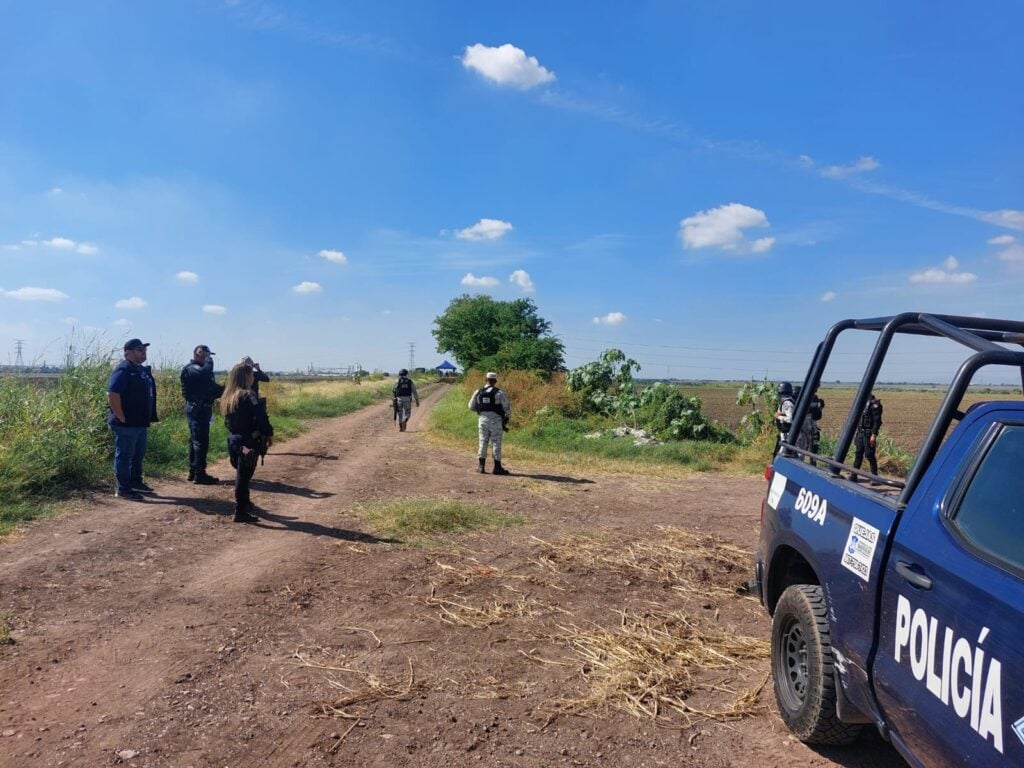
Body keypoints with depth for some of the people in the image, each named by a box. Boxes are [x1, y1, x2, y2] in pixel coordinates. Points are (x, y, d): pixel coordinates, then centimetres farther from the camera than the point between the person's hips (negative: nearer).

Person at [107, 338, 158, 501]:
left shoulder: (143, 370, 13)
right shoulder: (123, 370, -16)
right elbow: (112, 395, -24)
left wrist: (149, 418, 17)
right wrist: (122, 418, -21)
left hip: (141, 423, 9)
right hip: (126, 424, -9)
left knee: (138, 454, 19)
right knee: (124, 455, 0)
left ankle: (136, 482, 34)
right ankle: (123, 489, 8)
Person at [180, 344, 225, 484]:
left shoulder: (198, 369, 19)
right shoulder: (192, 369, -13)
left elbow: (209, 387, 18)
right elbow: (206, 372, -35)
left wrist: (224, 389, 3)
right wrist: (208, 358, -18)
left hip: (197, 408, 11)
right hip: (198, 408, -11)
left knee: (195, 440, 14)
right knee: (201, 441, -9)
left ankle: (193, 472, 21)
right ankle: (199, 474, -7)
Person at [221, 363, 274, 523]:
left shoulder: (227, 397, 10)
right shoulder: (248, 396, -15)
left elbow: (228, 421, 14)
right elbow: (261, 417, -23)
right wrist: (269, 434, -11)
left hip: (233, 440, 8)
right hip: (248, 442, -8)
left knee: (241, 474, 21)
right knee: (244, 476, -1)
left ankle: (245, 503, 37)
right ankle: (240, 512, 4)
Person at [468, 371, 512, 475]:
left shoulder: (478, 392, 2)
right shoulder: (498, 393, -10)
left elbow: (471, 406, 10)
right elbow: (507, 407, -9)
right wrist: (508, 417, 11)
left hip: (482, 419, 3)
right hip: (495, 421, -3)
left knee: (483, 442, 11)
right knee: (496, 443, 3)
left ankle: (481, 466, 10)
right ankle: (497, 467, 6)